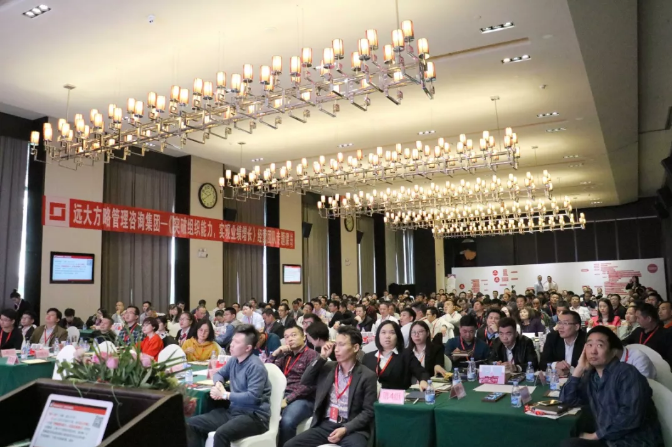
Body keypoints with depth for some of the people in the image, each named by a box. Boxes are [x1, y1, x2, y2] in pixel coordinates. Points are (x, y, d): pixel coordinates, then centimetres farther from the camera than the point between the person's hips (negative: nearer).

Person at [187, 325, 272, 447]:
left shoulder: (256, 366, -17)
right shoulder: (234, 360, 9)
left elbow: (252, 397, -24)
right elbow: (219, 373, 27)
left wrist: (224, 394, -15)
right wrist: (218, 384, 1)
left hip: (254, 416, -8)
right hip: (233, 411, 9)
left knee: (221, 433, -36)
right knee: (192, 424, -5)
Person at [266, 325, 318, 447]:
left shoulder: (312, 355, 1)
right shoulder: (285, 356, 21)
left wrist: (288, 399, -16)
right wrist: (276, 353, 5)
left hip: (303, 399, -5)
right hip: (282, 395, 5)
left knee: (286, 421, -33)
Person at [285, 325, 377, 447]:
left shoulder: (367, 376, -3)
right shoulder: (327, 368, 11)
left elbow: (368, 411, -4)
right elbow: (305, 381, 6)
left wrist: (345, 429, -16)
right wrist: (322, 357, -1)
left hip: (352, 429, -4)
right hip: (325, 425, 4)